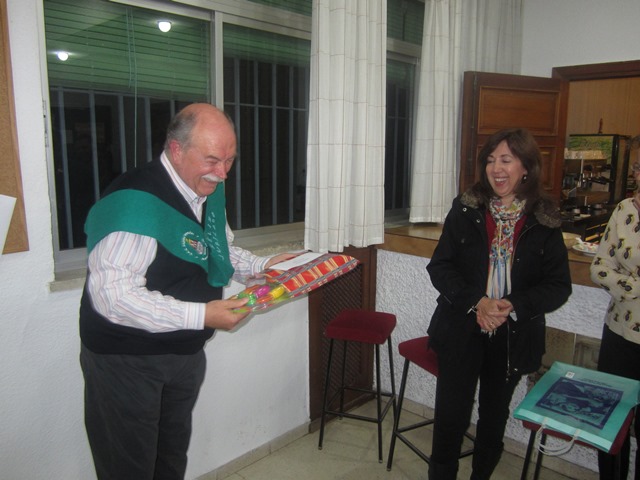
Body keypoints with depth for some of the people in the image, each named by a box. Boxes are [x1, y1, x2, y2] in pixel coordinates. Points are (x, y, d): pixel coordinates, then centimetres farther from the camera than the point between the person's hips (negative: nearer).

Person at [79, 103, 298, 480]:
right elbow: (113, 295, -32)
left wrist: (264, 265, -1)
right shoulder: (135, 201, -28)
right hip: (126, 361, -7)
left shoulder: (211, 190, 1)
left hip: (186, 351, 8)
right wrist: (200, 315, -34)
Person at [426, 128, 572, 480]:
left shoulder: (545, 221, -4)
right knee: (451, 415, 3)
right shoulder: (465, 209, -4)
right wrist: (476, 302, -20)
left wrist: (514, 306, -20)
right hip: (461, 331, -1)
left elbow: (558, 286, -3)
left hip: (514, 337, 1)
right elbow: (439, 266, -5)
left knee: (495, 417, 19)